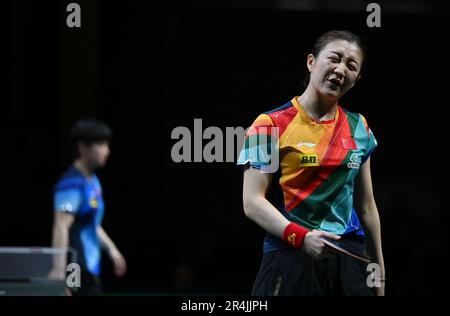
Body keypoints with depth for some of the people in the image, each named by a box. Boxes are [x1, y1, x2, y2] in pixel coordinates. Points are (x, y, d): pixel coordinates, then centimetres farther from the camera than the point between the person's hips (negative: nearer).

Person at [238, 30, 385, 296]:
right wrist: (301, 237, -23)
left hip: (349, 260, 4)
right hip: (290, 257, -4)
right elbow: (253, 201, -9)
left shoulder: (359, 129, 12)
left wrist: (379, 273, 16)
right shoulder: (270, 125, -3)